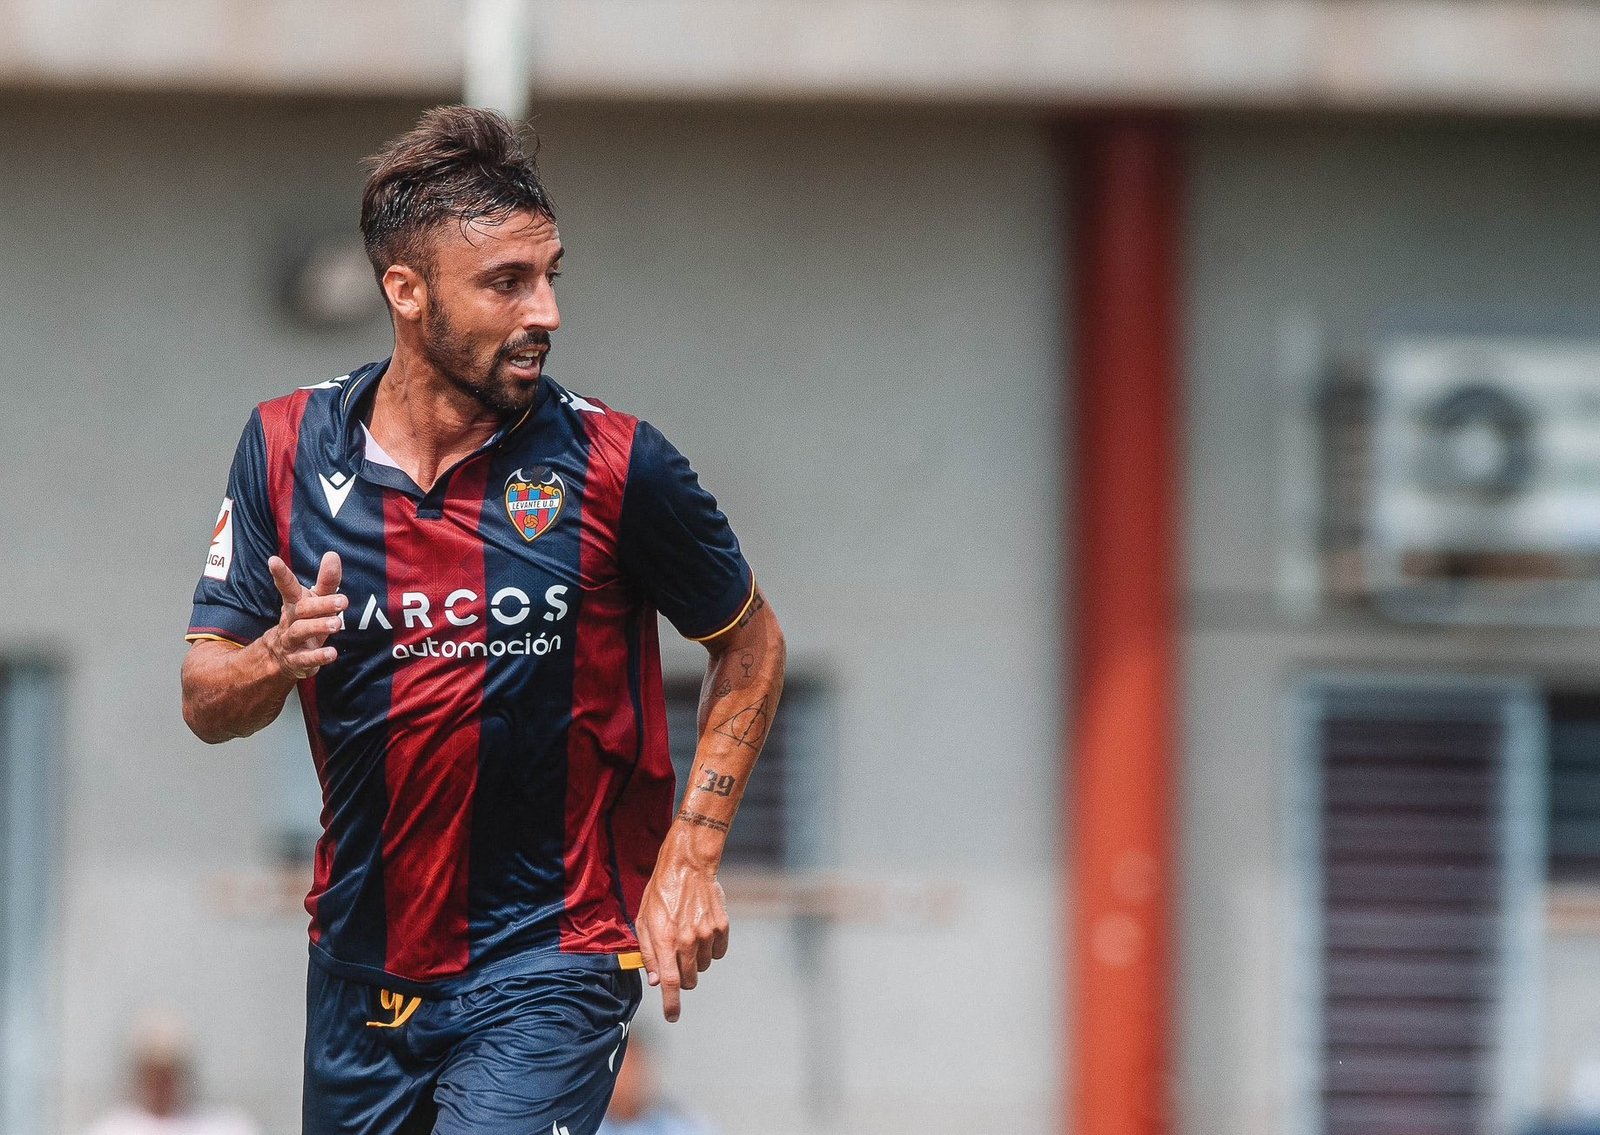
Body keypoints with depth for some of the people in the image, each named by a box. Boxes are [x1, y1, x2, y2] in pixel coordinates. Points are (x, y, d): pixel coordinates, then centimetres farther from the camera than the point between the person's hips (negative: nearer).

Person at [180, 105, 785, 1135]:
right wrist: (277, 657, -20)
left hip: (549, 961, -4)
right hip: (361, 963, 4)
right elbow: (206, 701, 3)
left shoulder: (617, 464, -9)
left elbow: (751, 646, 6)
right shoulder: (288, 448, -2)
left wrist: (690, 859, -3)